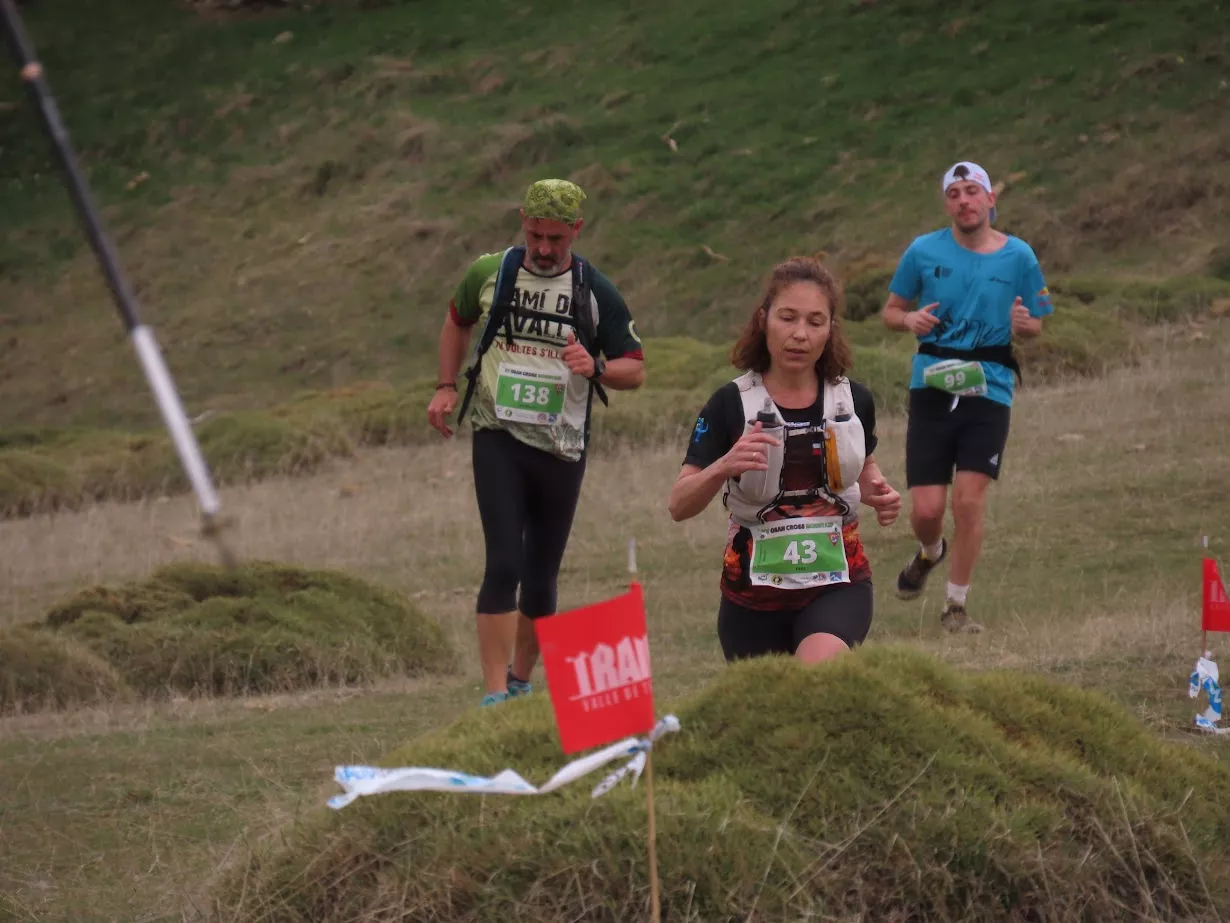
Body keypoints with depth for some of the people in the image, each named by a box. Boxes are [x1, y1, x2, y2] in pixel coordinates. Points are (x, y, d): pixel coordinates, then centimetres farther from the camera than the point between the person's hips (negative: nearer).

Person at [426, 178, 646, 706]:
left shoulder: (596, 293, -2)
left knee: (540, 579, 9)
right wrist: (446, 387, 10)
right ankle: (494, 696, -17)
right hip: (499, 441, -1)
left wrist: (596, 369, -20)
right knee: (504, 564, -16)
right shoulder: (489, 274, 1)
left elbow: (635, 371, 1)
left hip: (561, 450, 1)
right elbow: (457, 322, 22)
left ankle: (521, 681, 29)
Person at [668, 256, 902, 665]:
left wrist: (878, 494, -1)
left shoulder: (853, 400, 0)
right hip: (755, 590, 0)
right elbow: (679, 506, -12)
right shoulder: (731, 404, -7)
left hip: (837, 583, 0)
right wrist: (723, 466, -32)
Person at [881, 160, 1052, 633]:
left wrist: (1023, 323, -12)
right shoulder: (924, 251, 3)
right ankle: (929, 554, 34)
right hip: (931, 387, 0)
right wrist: (910, 319, -10)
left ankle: (956, 606, 5)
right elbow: (891, 310, 13)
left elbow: (1036, 326, 12)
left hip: (989, 389, 0)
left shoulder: (1018, 256, 4)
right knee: (926, 510, -3)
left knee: (969, 501, -10)